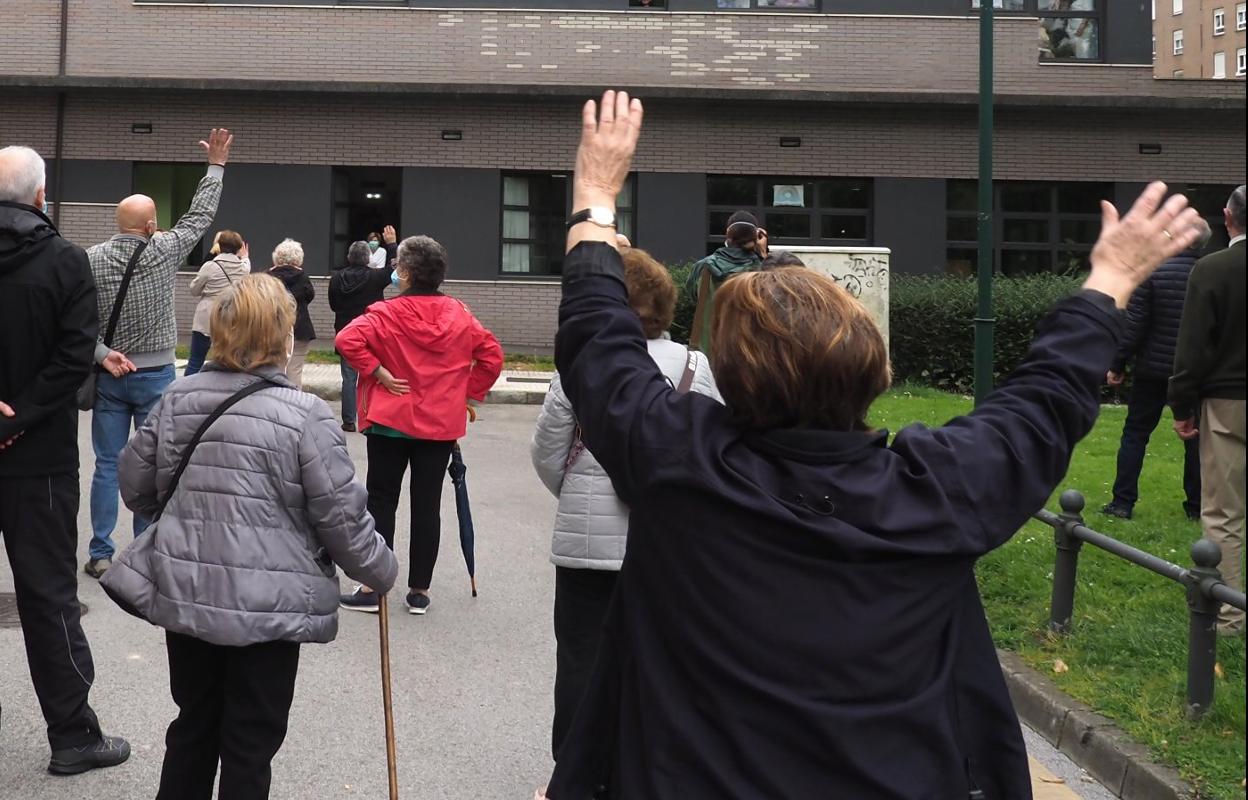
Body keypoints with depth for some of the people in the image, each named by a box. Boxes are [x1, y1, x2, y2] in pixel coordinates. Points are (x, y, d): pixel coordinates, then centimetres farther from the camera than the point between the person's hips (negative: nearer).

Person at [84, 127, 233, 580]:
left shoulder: (90, 261, -7)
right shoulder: (164, 252, -9)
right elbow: (200, 216, 5)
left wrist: (102, 354, -9)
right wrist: (216, 166, 13)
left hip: (109, 376, 2)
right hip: (156, 376, -1)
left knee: (107, 465, 6)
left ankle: (100, 553, 8)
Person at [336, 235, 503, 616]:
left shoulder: (388, 313, -12)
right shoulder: (459, 315, 1)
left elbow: (348, 340, -26)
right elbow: (492, 355, 3)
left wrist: (378, 373, -16)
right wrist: (467, 392, 8)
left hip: (391, 422, -3)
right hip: (442, 424, 3)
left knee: (382, 501, 7)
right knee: (427, 504, 8)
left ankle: (371, 588, 10)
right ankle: (419, 591, 13)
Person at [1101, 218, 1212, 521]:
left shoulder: (1152, 272, -11)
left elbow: (1133, 325, -11)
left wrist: (1117, 365, -4)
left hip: (1153, 370, -2)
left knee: (1135, 434, 6)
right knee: (1196, 438, 11)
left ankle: (1123, 502, 4)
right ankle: (1197, 505, 15)